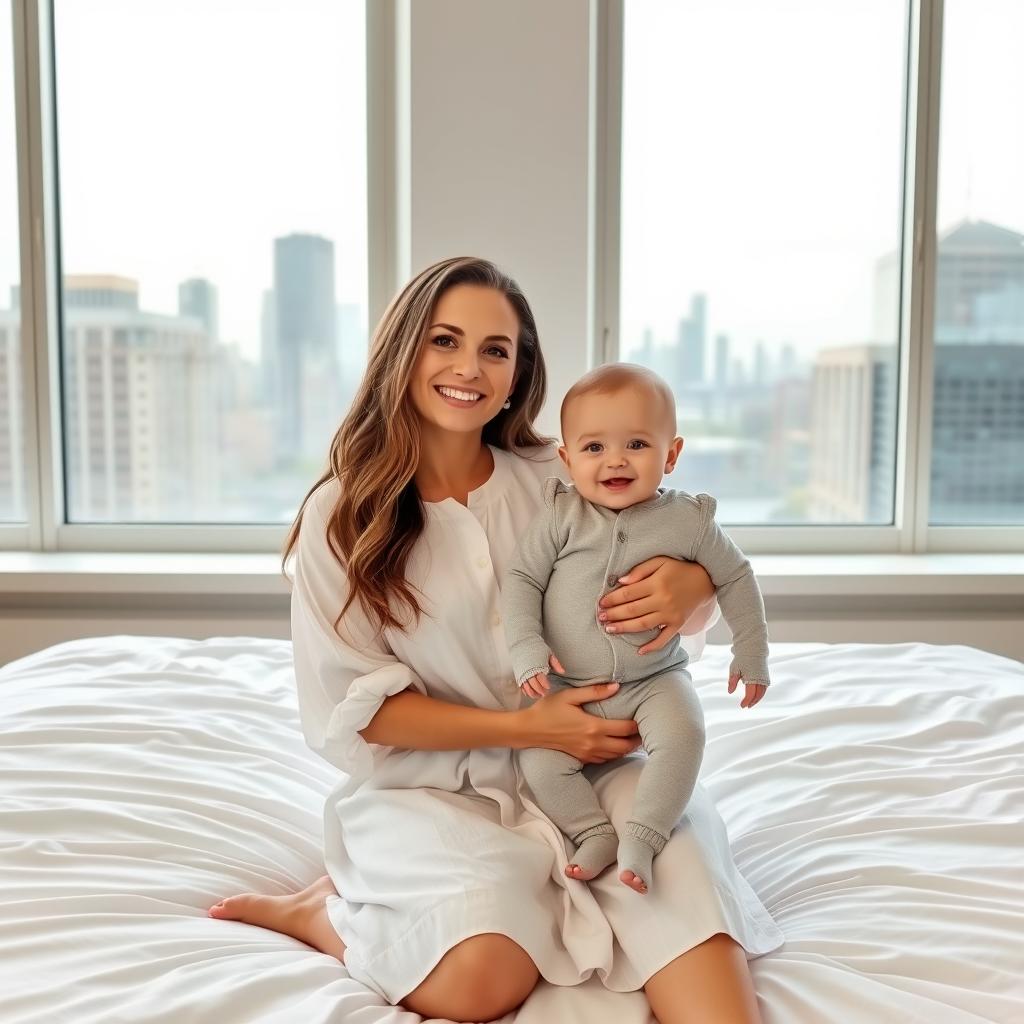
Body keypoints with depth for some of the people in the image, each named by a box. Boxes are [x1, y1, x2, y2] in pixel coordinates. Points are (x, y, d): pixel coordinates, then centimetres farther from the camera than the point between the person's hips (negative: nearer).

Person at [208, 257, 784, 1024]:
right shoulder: (340, 516, -5)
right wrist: (524, 728, -16)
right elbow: (351, 710, -6)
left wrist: (693, 582, -20)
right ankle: (328, 911, -2)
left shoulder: (557, 482, 0)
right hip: (425, 788, -1)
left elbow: (696, 553, 7)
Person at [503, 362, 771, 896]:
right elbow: (521, 578, -4)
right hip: (567, 686, 1)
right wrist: (527, 650, -14)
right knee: (539, 760, -15)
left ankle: (640, 840, -13)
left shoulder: (688, 520, -7)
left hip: (655, 678, -1)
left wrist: (751, 655, 9)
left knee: (682, 734, -27)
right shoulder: (560, 515, -9)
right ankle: (595, 832, 5)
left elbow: (736, 580, 7)